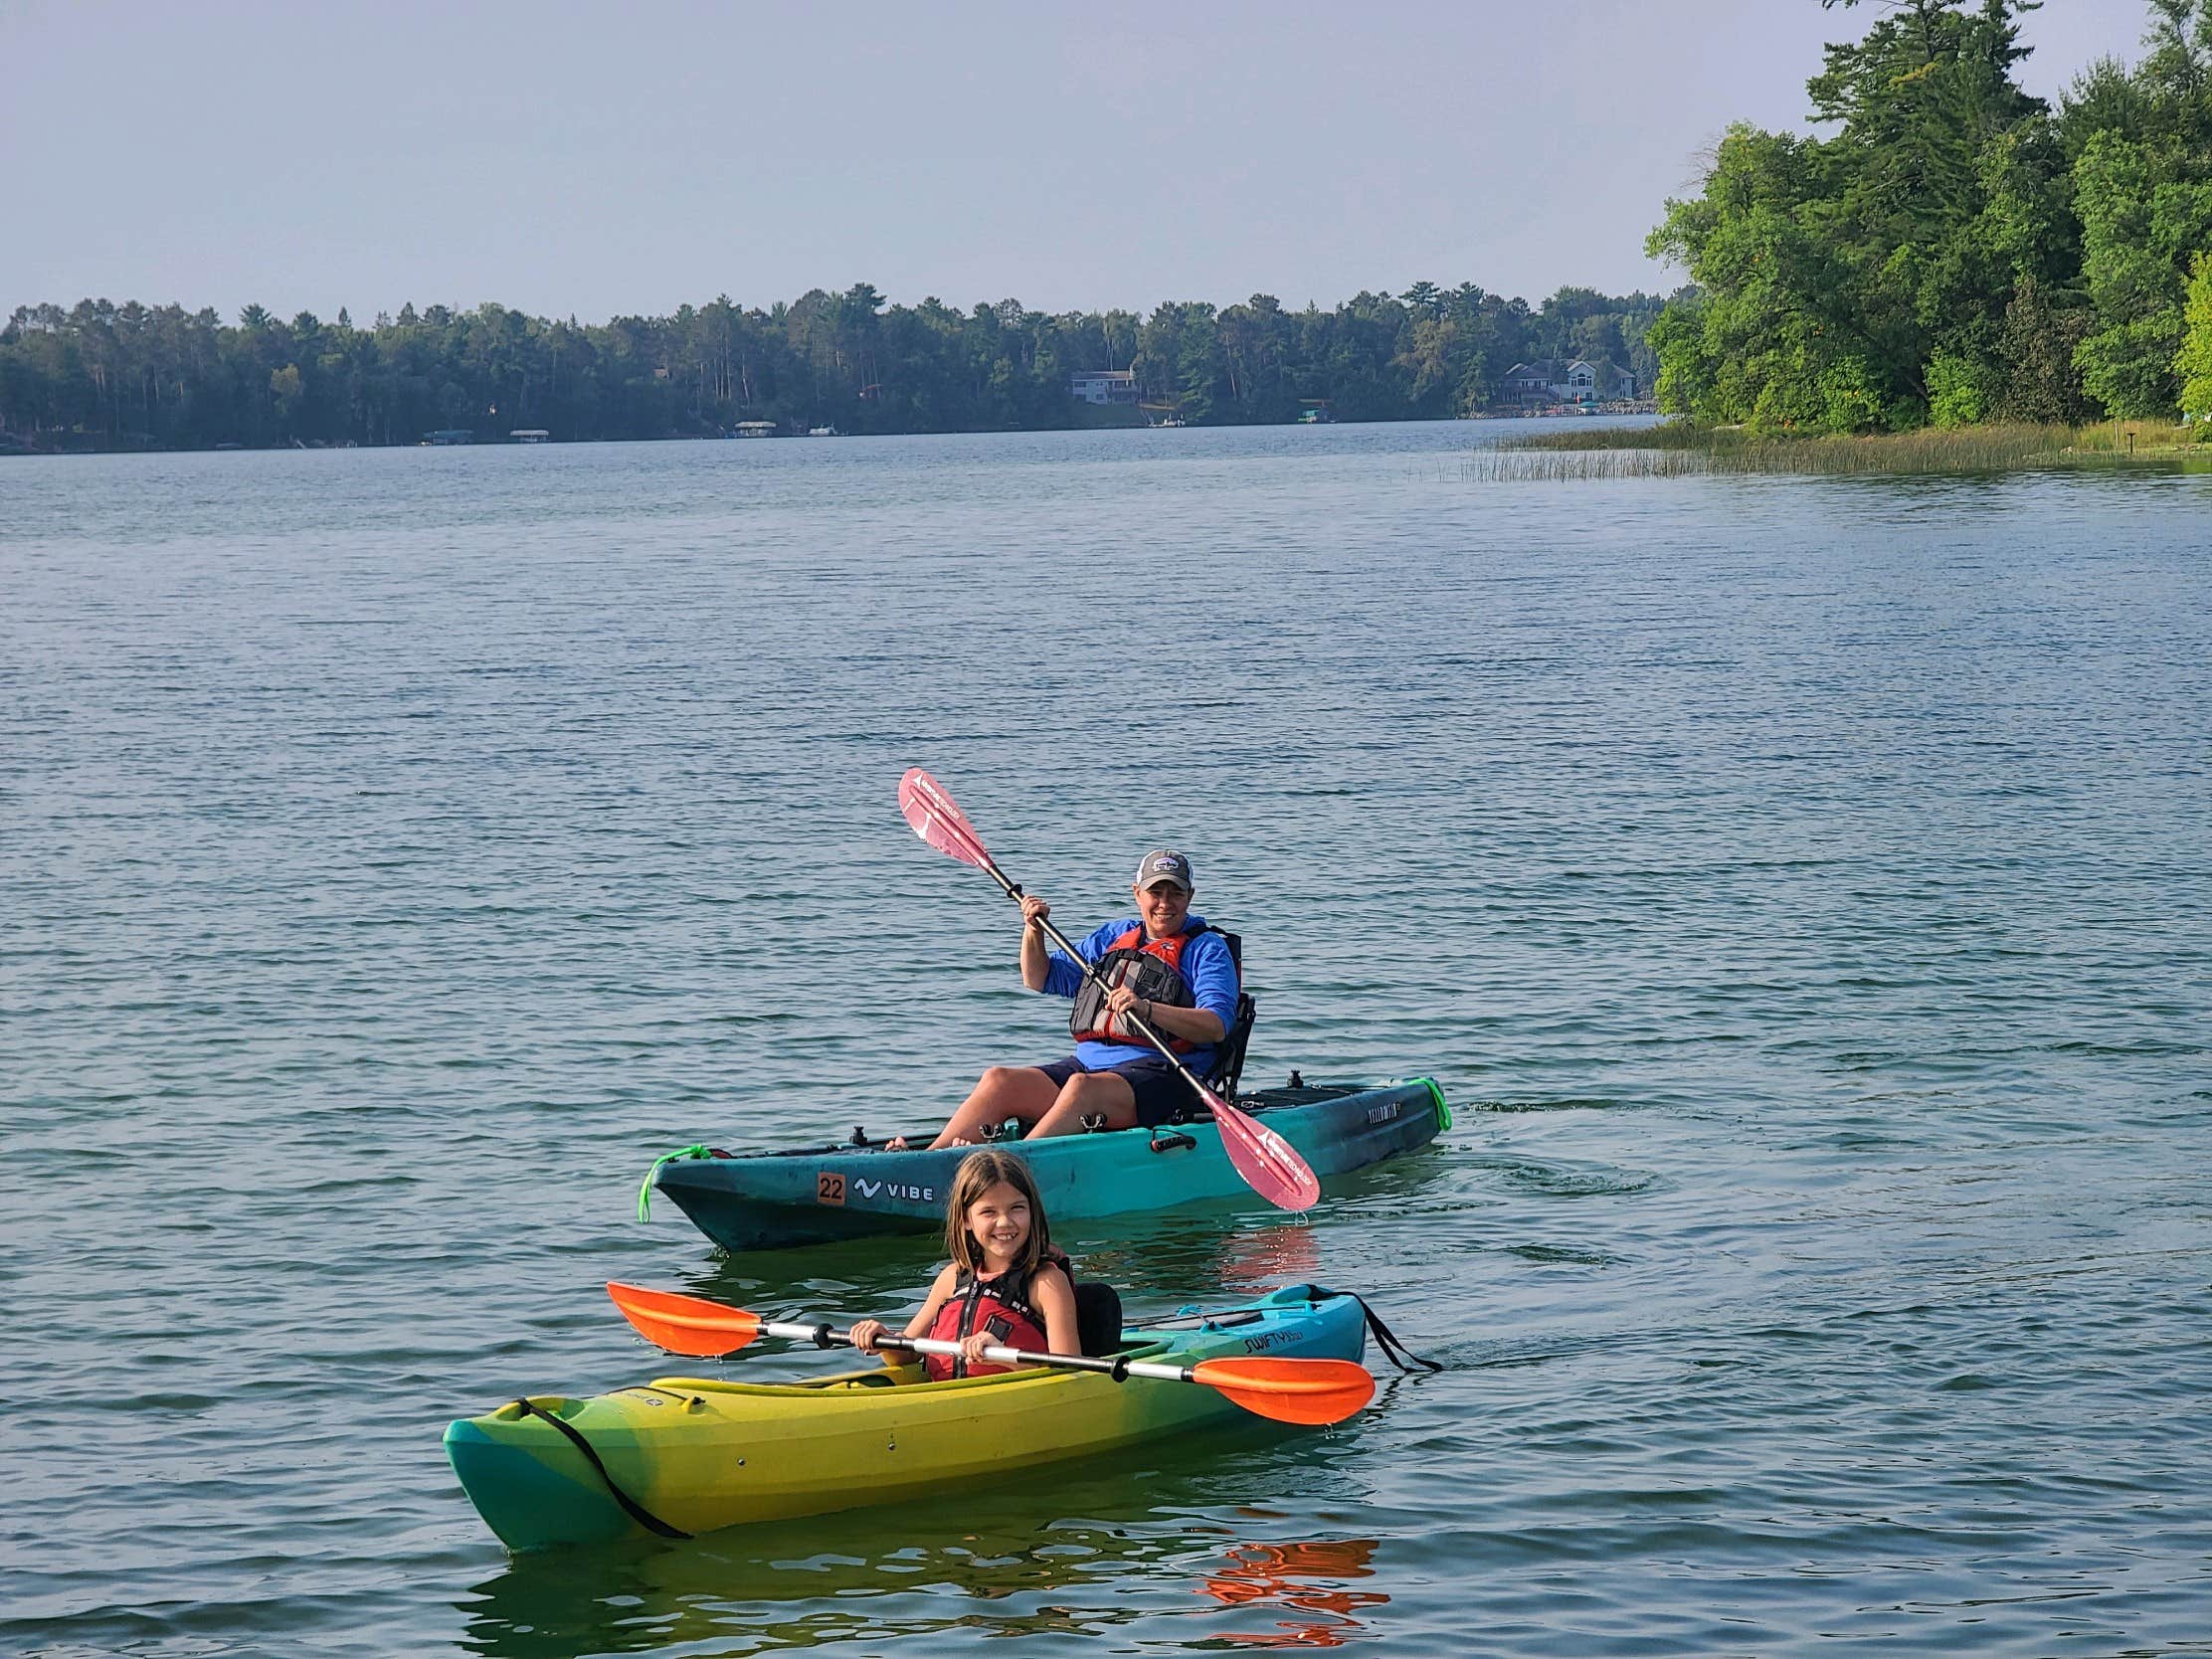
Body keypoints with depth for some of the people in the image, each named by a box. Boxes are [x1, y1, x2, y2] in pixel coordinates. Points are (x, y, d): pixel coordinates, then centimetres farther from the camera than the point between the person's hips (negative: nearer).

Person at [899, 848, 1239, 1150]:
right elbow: (1042, 980, 27)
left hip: (1160, 1077, -6)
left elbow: (1217, 1026, -12)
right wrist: (1034, 931, 7)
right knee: (999, 1080, -17)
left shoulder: (1206, 948, 4)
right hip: (1088, 1062, 6)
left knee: (1083, 1087, -38)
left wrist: (1147, 1009, -26)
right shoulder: (1113, 936, 23)